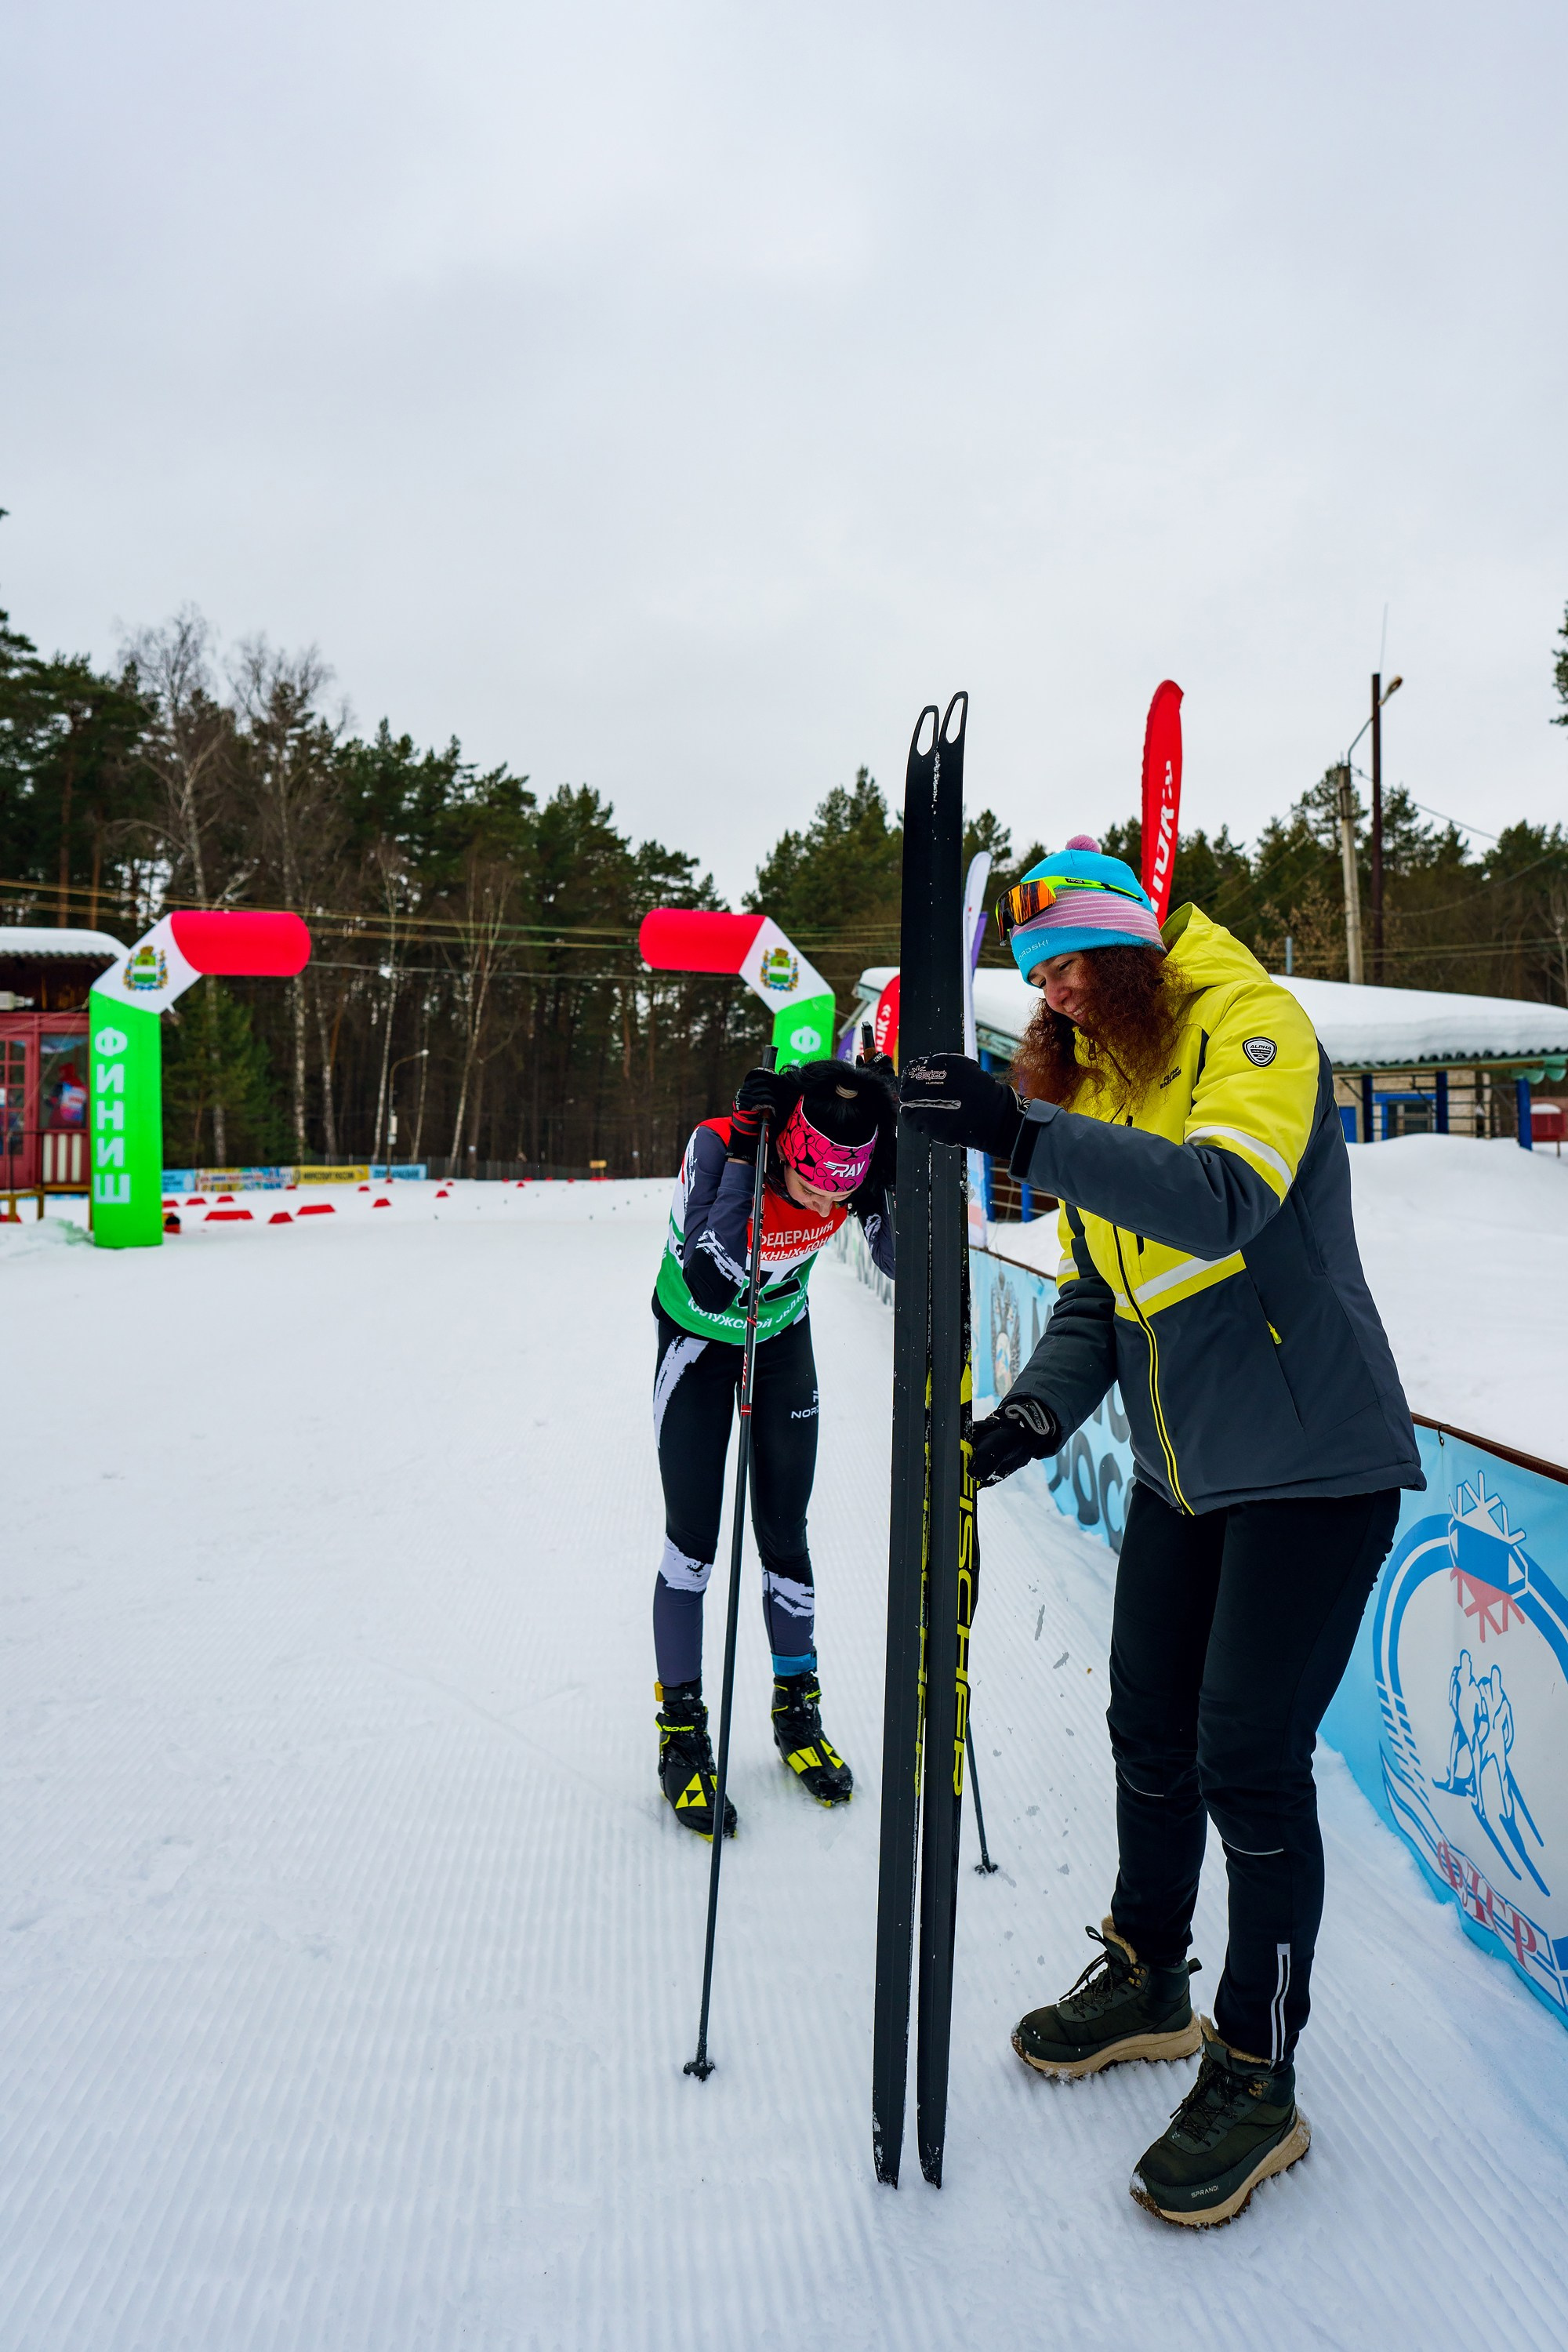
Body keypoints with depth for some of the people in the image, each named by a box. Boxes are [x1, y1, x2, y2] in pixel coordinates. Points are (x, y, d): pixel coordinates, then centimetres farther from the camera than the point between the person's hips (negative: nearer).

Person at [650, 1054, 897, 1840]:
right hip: (699, 1339, -3)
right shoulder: (720, 1144, -35)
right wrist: (743, 1162, -44)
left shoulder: (858, 1170, -25)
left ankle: (798, 1710, 27)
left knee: (784, 1533, 9)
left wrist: (887, 1177, -35)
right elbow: (710, 1287, -41)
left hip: (782, 1340, 3)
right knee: (692, 1539, -1)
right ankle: (682, 1736, 14)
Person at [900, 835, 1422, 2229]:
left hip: (1312, 1460, -7)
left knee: (1250, 1760, -4)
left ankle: (1257, 2079, 17)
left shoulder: (1251, 1026, -14)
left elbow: (1227, 1197, -34)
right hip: (1182, 1470, 7)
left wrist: (1023, 1133, -43)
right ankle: (1148, 1982, 38)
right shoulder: (1089, 1085, 9)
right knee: (1150, 1731, 15)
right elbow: (1097, 1292, 9)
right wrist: (1040, 1409, -9)